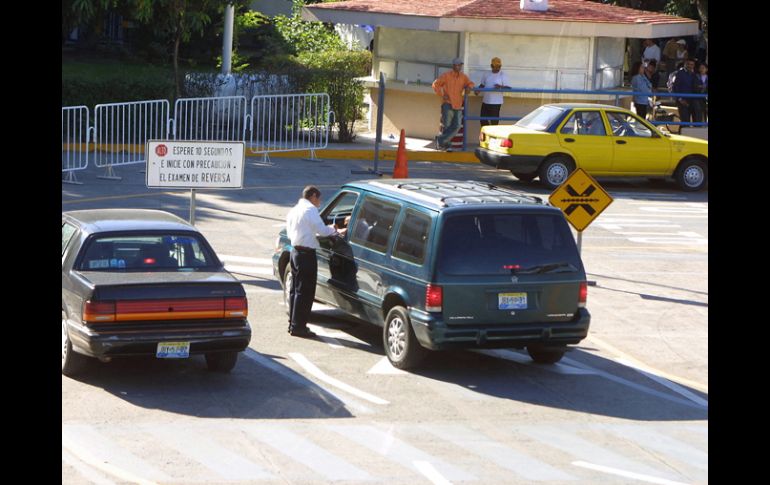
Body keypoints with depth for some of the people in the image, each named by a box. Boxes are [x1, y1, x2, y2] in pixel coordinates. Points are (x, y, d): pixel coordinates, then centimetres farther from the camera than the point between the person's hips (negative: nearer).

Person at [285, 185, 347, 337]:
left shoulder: (294, 210, 16)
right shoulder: (310, 210, -12)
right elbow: (322, 230, -19)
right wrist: (335, 230, 0)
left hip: (295, 251, 10)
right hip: (306, 253, -10)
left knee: (295, 289, 16)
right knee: (305, 291, -6)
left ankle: (293, 324, 21)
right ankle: (298, 326, -6)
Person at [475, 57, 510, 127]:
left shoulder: (502, 75, -2)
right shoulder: (486, 74, 9)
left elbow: (507, 87, -7)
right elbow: (482, 85, 17)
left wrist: (501, 87, -27)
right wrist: (478, 90, -4)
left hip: (496, 102, -4)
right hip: (485, 101, 4)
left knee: (494, 121, -2)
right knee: (483, 120, 6)